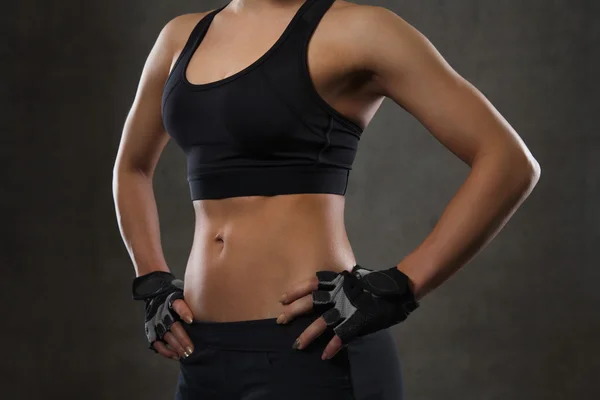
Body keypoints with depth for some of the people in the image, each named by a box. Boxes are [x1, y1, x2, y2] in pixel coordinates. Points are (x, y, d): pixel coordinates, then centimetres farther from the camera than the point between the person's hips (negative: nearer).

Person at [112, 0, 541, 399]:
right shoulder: (183, 36, 12)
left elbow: (509, 163, -10)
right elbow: (132, 166, 28)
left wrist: (397, 288, -15)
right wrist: (153, 282, 14)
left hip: (311, 353, -6)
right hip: (206, 355, 6)